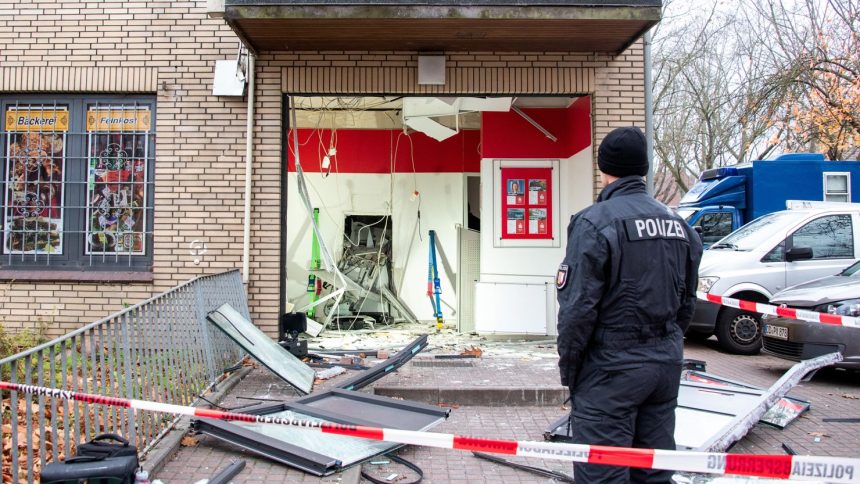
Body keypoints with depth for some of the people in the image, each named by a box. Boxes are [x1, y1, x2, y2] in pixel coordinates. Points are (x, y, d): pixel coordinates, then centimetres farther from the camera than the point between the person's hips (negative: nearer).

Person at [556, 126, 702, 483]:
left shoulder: (594, 222, -14)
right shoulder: (678, 224, 8)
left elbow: (578, 307, -16)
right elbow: (687, 302, 14)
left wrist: (568, 369, -4)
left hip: (611, 372, -7)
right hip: (666, 366, 7)